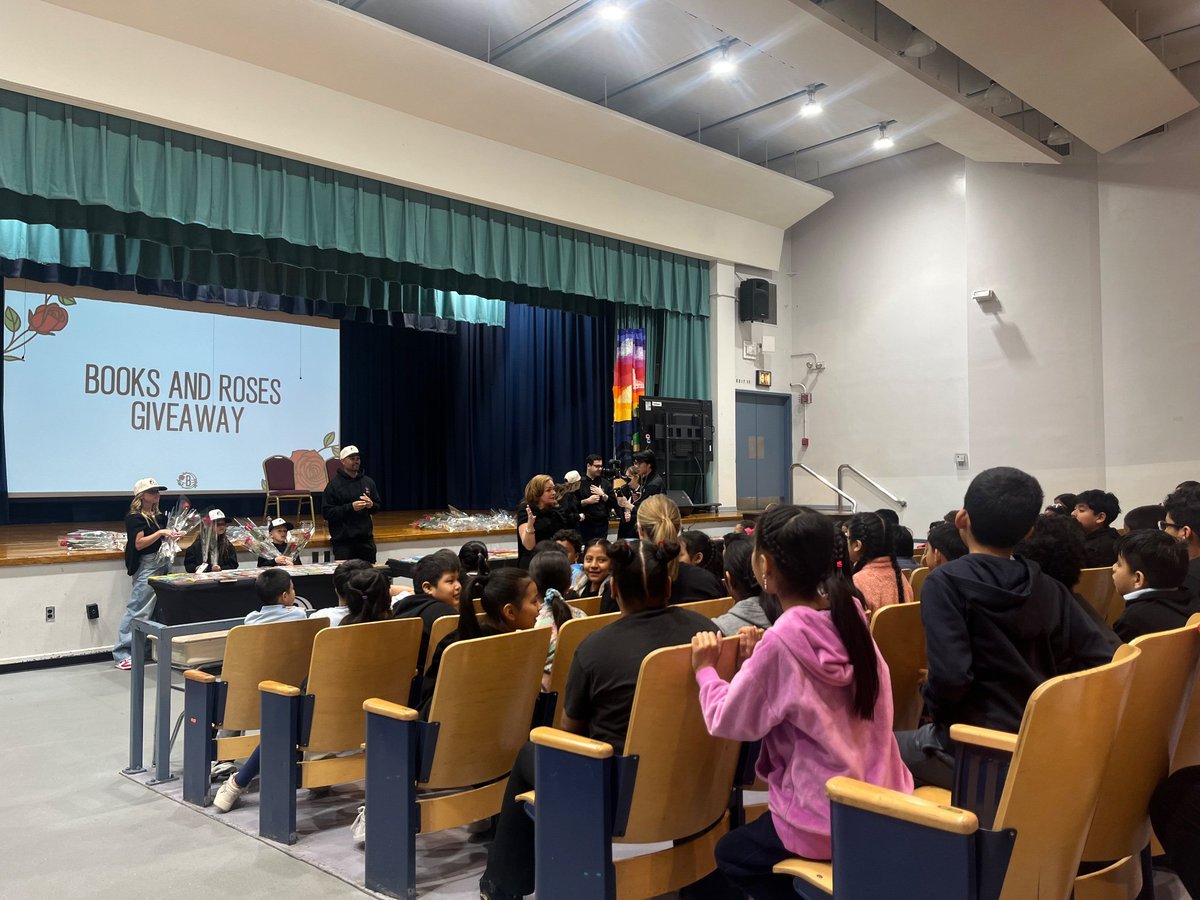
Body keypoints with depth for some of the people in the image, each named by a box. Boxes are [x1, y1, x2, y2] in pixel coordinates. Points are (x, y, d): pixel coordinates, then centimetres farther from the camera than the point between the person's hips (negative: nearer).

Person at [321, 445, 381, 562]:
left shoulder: (368, 482, 12)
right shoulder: (334, 484, -3)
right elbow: (326, 512, -9)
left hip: (366, 539, 5)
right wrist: (351, 507, -17)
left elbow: (379, 505, 19)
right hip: (343, 541, -4)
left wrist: (371, 505, -4)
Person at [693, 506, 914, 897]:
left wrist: (706, 671, 1)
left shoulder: (781, 640, -24)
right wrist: (760, 661, 4)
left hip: (830, 819, -7)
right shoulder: (851, 615, -4)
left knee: (731, 853, 22)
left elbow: (727, 721, -13)